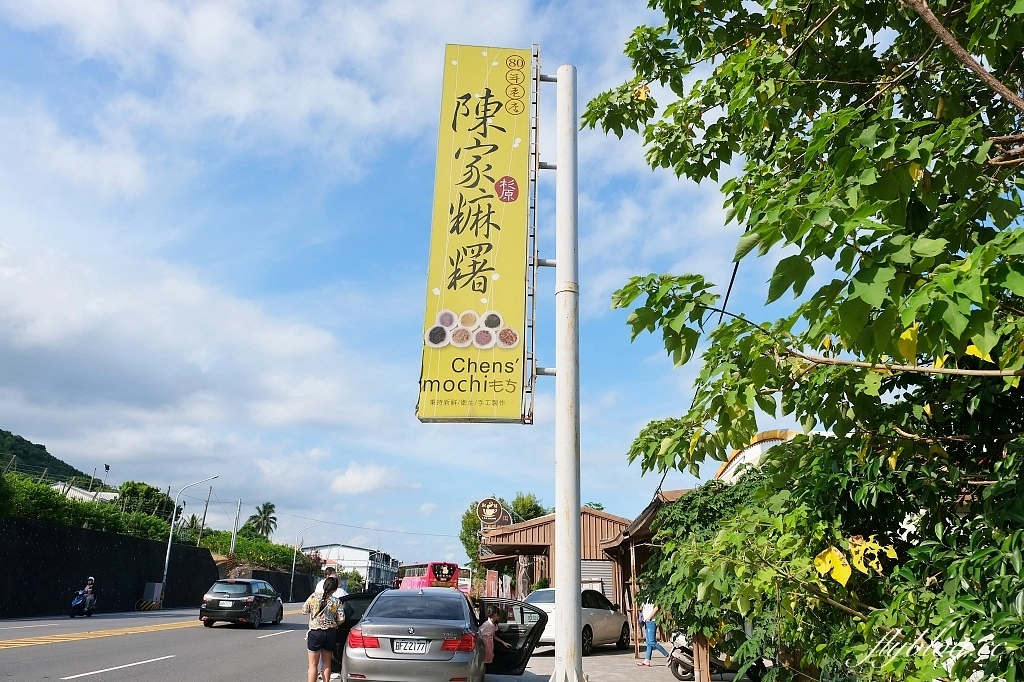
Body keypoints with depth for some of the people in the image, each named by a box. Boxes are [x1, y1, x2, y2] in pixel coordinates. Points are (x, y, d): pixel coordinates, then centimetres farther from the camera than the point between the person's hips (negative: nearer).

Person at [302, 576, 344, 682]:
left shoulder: (314, 596, -7)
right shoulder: (336, 601, -4)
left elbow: (304, 610, 2)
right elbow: (341, 619, -6)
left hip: (315, 632, -2)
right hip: (331, 633, 2)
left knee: (313, 664, 5)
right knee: (327, 662, 17)